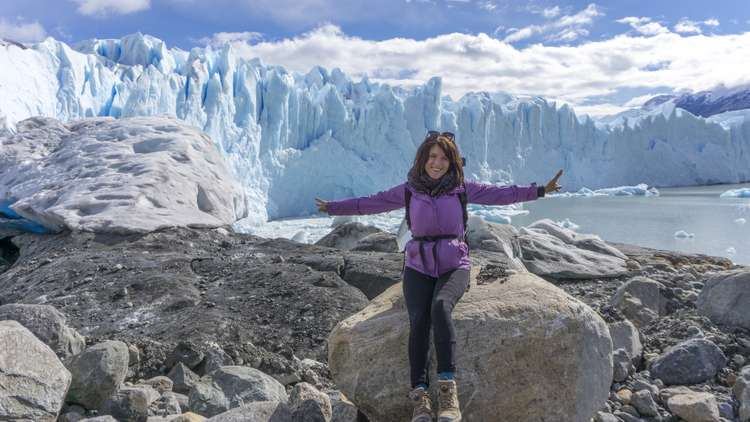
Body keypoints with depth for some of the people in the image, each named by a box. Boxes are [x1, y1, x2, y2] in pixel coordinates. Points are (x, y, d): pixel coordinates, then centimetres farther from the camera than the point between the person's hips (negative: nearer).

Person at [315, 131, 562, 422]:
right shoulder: (409, 190, 7)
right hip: (418, 267, 1)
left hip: (454, 266, -1)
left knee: (440, 306, -33)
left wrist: (540, 191, -5)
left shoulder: (462, 188, 5)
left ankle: (448, 389, -33)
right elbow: (372, 203, 12)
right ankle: (419, 396, -23)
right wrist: (333, 207, 13)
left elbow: (500, 194, 3)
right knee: (418, 320, -25)